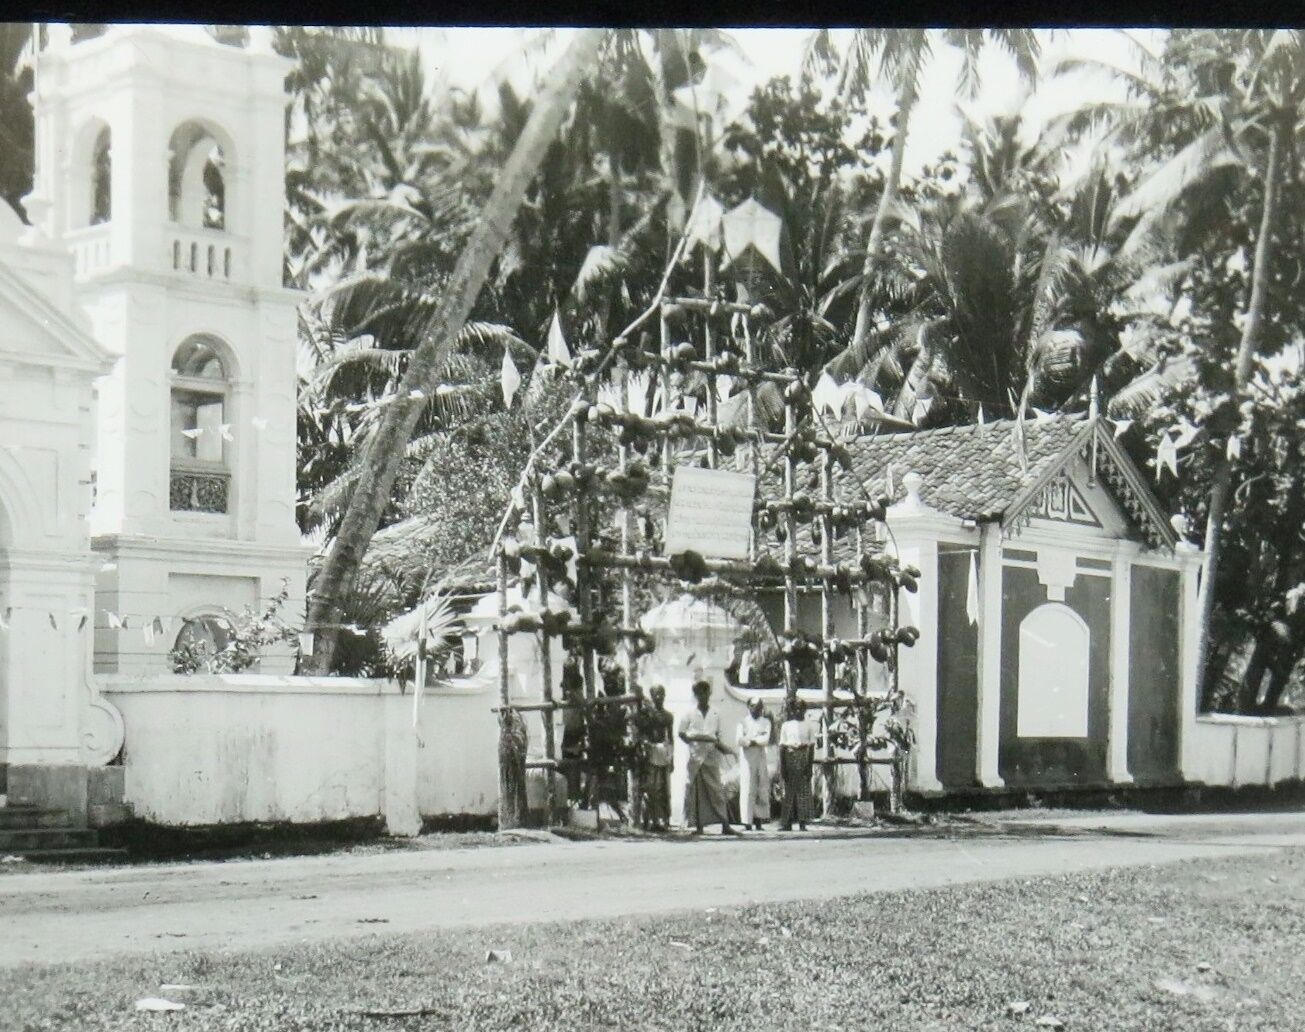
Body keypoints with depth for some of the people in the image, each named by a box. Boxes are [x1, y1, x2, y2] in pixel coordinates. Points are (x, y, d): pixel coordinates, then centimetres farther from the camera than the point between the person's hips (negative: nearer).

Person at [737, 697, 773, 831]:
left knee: (763, 790, 0)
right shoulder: (743, 722, 6)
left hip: (761, 759, 3)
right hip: (747, 759, -3)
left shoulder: (765, 722, 14)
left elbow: (766, 740, -1)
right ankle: (747, 822, -7)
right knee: (747, 790, -7)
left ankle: (758, 821, 5)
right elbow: (740, 740, -8)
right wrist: (758, 738, -10)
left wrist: (751, 740, -8)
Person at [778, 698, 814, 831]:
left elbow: (812, 746, 6)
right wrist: (782, 766, -2)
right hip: (790, 756, 0)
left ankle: (802, 823, -1)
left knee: (804, 791, -2)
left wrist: (810, 765, -4)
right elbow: (782, 746, 5)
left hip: (804, 757, 0)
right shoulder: (786, 726, 8)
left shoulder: (807, 726, 9)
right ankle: (787, 823, 2)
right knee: (789, 791, -1)